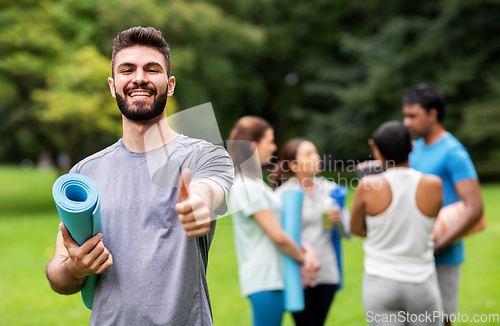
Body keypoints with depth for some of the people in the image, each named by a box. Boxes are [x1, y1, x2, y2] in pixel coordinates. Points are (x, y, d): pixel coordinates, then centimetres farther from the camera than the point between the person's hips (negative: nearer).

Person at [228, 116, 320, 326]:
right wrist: (303, 258, 1)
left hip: (272, 276, 10)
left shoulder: (254, 183, 17)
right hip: (265, 279, -10)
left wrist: (306, 249, 1)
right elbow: (278, 236, -15)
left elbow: (282, 225, 16)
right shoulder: (247, 187, -14)